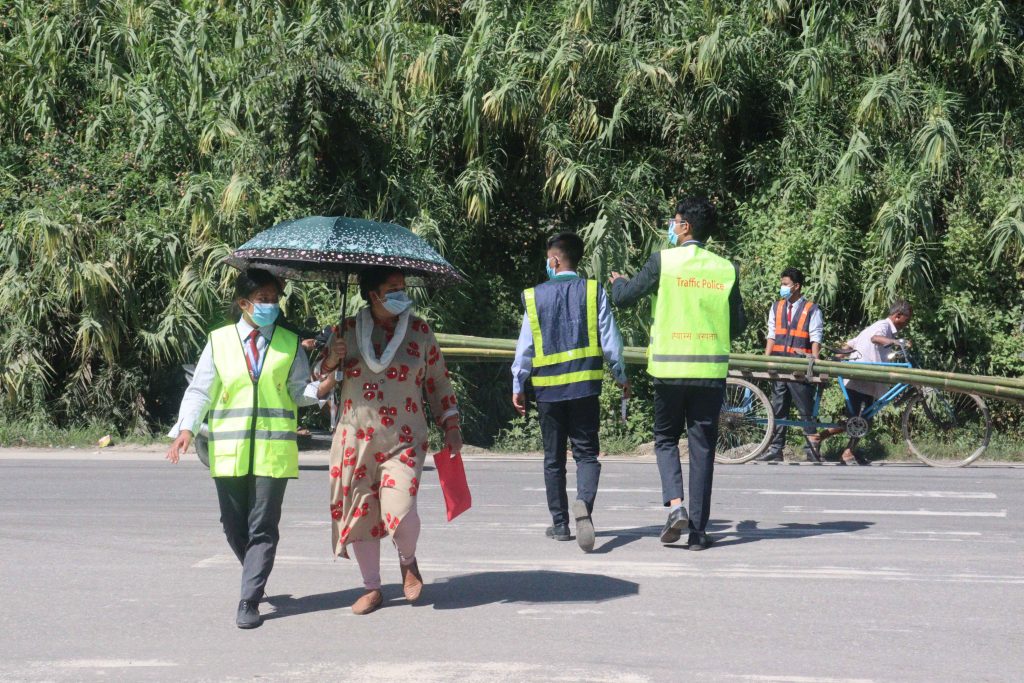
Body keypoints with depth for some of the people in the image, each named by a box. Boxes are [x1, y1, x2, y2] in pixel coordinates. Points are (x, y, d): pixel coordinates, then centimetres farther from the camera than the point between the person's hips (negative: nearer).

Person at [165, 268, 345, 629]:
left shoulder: (289, 343, 9)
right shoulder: (219, 341, 7)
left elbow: (302, 393, 6)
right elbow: (200, 391, 6)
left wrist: (332, 370, -10)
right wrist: (186, 430, -8)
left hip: (273, 449, -1)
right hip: (229, 450, 1)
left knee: (263, 527, -4)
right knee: (234, 526, 9)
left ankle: (249, 602, -2)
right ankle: (256, 578, 32)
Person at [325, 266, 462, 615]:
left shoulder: (419, 330, 5)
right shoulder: (348, 330, 5)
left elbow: (438, 380, 12)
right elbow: (324, 374, 12)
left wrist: (450, 425, 9)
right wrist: (329, 365, -10)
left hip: (404, 439, -1)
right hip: (356, 438, 2)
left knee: (400, 510, -16)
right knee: (360, 511, 4)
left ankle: (408, 561, 18)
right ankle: (372, 588, 23)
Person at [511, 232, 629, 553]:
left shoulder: (535, 296, 0)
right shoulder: (593, 291, -1)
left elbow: (525, 346, 2)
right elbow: (610, 339, -1)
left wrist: (518, 386, 9)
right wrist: (620, 376, 12)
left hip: (548, 387, 0)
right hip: (586, 386, 0)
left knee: (554, 459, 11)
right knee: (586, 452, 3)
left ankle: (560, 523, 15)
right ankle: (584, 503, -25)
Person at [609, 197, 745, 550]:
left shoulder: (662, 261, -6)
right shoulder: (726, 269, 3)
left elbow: (623, 297, 2)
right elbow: (738, 325, 7)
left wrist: (618, 281, 24)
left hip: (669, 367, -2)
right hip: (711, 369, 2)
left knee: (665, 438, 14)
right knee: (702, 446, 7)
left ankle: (675, 503, -8)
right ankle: (698, 530, 7)